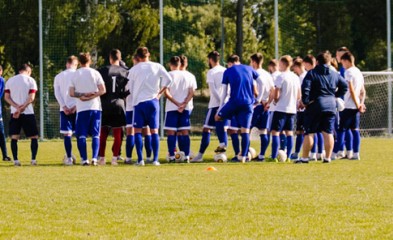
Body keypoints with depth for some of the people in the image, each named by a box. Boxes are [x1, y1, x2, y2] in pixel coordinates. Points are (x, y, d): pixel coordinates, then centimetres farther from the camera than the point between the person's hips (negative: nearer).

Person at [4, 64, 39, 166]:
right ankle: (33, 159, -2)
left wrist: (17, 107, -8)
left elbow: (6, 97, 1)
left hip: (14, 112, 2)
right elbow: (31, 98, -11)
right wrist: (22, 107, -12)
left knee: (14, 137, 4)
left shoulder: (10, 81, 9)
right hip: (28, 112, -2)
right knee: (34, 136, 7)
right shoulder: (30, 80, -1)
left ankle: (15, 160, -4)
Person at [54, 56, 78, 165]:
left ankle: (69, 158, -5)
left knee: (67, 134, 1)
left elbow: (57, 93, 2)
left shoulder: (58, 76, 10)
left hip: (65, 109, 1)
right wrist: (76, 106, -7)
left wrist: (64, 107, -4)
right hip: (77, 108, -1)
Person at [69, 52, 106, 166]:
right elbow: (103, 90, -5)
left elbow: (71, 93, -1)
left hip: (81, 109, 0)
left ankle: (84, 159, -1)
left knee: (82, 135, 5)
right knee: (95, 135, 3)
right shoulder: (95, 73, 2)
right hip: (95, 107, 0)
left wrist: (81, 95, 0)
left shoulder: (75, 75, 4)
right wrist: (92, 96, -5)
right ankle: (94, 158, -9)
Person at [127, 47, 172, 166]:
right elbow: (168, 79, -6)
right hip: (153, 101, 1)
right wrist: (160, 93, 5)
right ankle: (155, 159, -2)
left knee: (137, 130, 4)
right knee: (154, 131, 4)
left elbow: (130, 88, 7)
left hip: (139, 102, -1)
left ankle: (140, 159, -4)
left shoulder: (134, 69, 2)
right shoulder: (157, 67, 3)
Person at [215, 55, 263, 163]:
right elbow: (261, 83, 11)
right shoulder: (249, 69, 16)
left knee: (218, 117, 18)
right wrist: (259, 98, 16)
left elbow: (224, 93, 8)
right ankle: (243, 156, -1)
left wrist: (220, 109, 13)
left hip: (234, 101, -2)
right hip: (248, 103, 2)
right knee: (245, 130, 3)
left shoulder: (227, 71, 9)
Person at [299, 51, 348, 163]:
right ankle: (327, 157, 4)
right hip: (331, 106, 4)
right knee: (328, 133, 6)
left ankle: (305, 157, -1)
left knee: (309, 133, 0)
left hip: (315, 105, -4)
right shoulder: (334, 74, 10)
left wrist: (305, 101, -7)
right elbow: (344, 86, 13)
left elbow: (305, 87, -15)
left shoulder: (312, 73, -3)